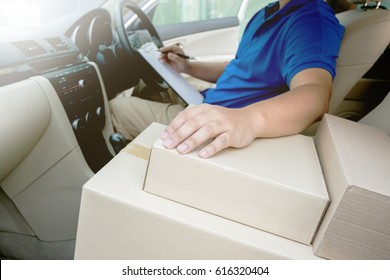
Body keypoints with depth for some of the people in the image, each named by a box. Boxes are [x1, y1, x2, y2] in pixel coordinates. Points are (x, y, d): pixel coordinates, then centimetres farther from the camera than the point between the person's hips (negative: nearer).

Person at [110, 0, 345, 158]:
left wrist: (248, 119, -57)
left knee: (117, 107, -6)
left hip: (222, 133, -10)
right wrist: (188, 67, 10)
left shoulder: (312, 20, -18)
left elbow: (316, 94, -36)